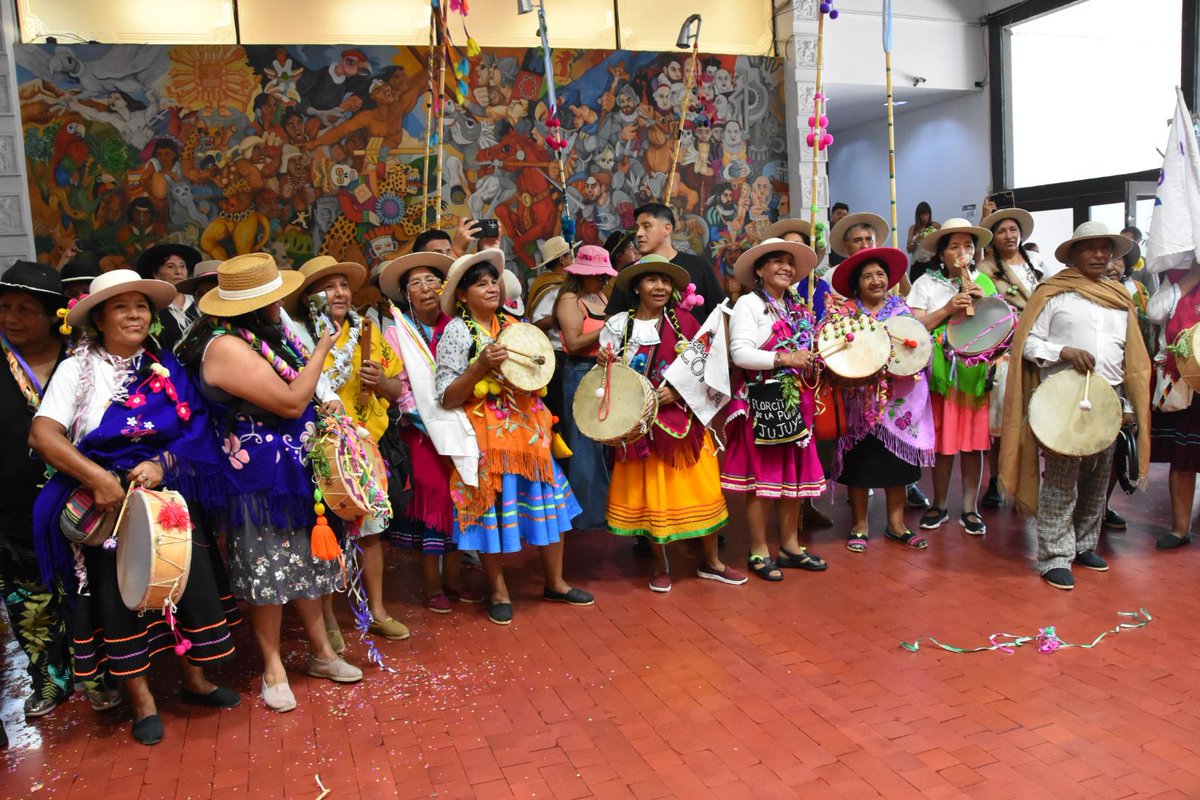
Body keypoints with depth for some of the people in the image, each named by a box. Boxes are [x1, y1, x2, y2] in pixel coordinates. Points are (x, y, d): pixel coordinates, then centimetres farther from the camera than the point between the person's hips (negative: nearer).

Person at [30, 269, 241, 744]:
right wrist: (97, 477, -21)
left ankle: (194, 679, 19)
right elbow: (43, 435, -11)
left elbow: (194, 430, 1)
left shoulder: (166, 368, 6)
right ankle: (141, 700, 18)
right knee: (118, 594, 2)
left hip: (167, 492, 2)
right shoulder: (78, 368, -2)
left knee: (193, 578, -2)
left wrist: (161, 464, -16)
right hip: (105, 500, -2)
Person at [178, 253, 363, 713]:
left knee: (303, 560, 15)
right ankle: (273, 667, 19)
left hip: (292, 469, 9)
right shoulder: (226, 347, -22)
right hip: (258, 479, -9)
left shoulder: (263, 335, 7)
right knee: (268, 569, 3)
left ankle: (320, 651, 28)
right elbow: (290, 402, -22)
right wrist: (321, 351, -14)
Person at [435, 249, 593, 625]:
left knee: (547, 500, 8)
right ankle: (498, 591, 20)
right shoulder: (457, 331, -8)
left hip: (527, 426, 6)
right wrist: (481, 367, -25)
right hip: (487, 433, -6)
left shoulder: (510, 324, 9)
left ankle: (555, 582, 24)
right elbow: (446, 397, -14)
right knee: (491, 508, 2)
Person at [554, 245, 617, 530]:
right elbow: (574, 343, -16)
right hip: (581, 374, -7)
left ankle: (606, 503, 22)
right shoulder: (570, 300, -7)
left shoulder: (602, 296, 15)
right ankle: (588, 513, 8)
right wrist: (607, 327, -18)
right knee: (586, 445, -1)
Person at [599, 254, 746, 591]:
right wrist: (606, 364, -16)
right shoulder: (618, 325, -1)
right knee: (650, 492, 6)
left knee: (701, 486, 3)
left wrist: (677, 390, -14)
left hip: (683, 418, 1)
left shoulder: (683, 321, 0)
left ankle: (710, 561, 22)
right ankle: (661, 565, 24)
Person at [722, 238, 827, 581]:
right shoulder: (749, 303, -6)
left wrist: (812, 363, 4)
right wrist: (784, 359, -20)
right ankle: (759, 551, 9)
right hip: (761, 401, -7)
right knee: (762, 475, -2)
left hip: (796, 401, 7)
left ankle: (790, 546, 23)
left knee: (795, 473, 11)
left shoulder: (798, 308, 16)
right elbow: (739, 353, -16)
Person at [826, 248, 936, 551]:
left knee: (897, 457, 7)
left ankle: (896, 523, 20)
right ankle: (860, 526, 14)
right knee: (860, 459, 2)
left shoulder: (901, 307, 8)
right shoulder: (847, 311, 1)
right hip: (861, 398, -2)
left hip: (899, 397, 2)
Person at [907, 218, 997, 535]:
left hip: (977, 372, 2)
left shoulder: (984, 282, 11)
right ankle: (939, 506, 18)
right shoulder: (926, 283, 3)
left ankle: (970, 508, 15)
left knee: (973, 442, 4)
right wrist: (948, 309, -15)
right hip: (941, 373, -2)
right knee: (943, 442, 3)